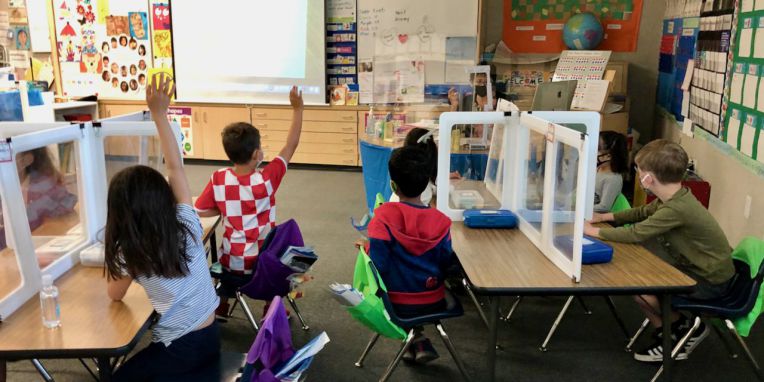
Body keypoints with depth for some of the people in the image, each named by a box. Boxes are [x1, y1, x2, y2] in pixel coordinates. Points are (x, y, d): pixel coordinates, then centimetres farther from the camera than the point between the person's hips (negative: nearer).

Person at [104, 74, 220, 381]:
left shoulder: (130, 253, -16)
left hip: (179, 350, -5)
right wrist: (160, 113, 1)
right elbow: (175, 167, -1)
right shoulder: (187, 224, -9)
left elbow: (115, 295, 4)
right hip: (211, 338, 5)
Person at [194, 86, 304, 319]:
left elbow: (199, 212, -7)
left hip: (232, 258, 3)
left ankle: (220, 308, 46)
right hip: (264, 258, -2)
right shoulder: (266, 179, -21)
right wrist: (298, 109, -8)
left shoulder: (218, 179, -14)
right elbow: (291, 145, -13)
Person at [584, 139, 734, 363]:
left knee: (642, 291, -17)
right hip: (698, 269, 10)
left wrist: (593, 231, -16)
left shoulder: (676, 209, -31)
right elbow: (643, 212, 16)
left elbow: (635, 234, -28)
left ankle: (688, 332, 7)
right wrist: (605, 217, 9)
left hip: (710, 282, -9)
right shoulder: (674, 198, -1)